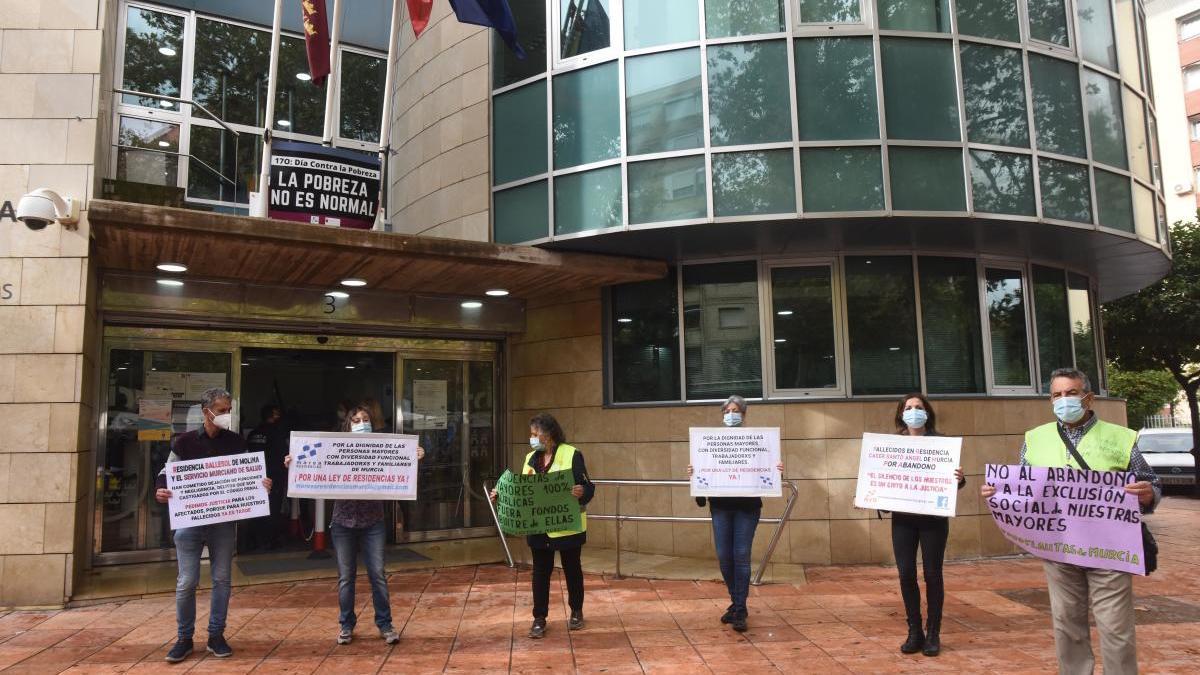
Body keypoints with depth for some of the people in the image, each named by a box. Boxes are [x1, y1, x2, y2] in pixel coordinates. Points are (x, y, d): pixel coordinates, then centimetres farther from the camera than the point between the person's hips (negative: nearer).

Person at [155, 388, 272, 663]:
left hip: (224, 520, 2)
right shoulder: (185, 441, -2)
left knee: (222, 579, 7)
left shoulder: (236, 442, 3)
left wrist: (261, 485, -13)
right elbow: (167, 473, 3)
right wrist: (160, 490, -18)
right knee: (186, 581, 1)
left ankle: (216, 636, 20)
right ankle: (184, 638, 17)